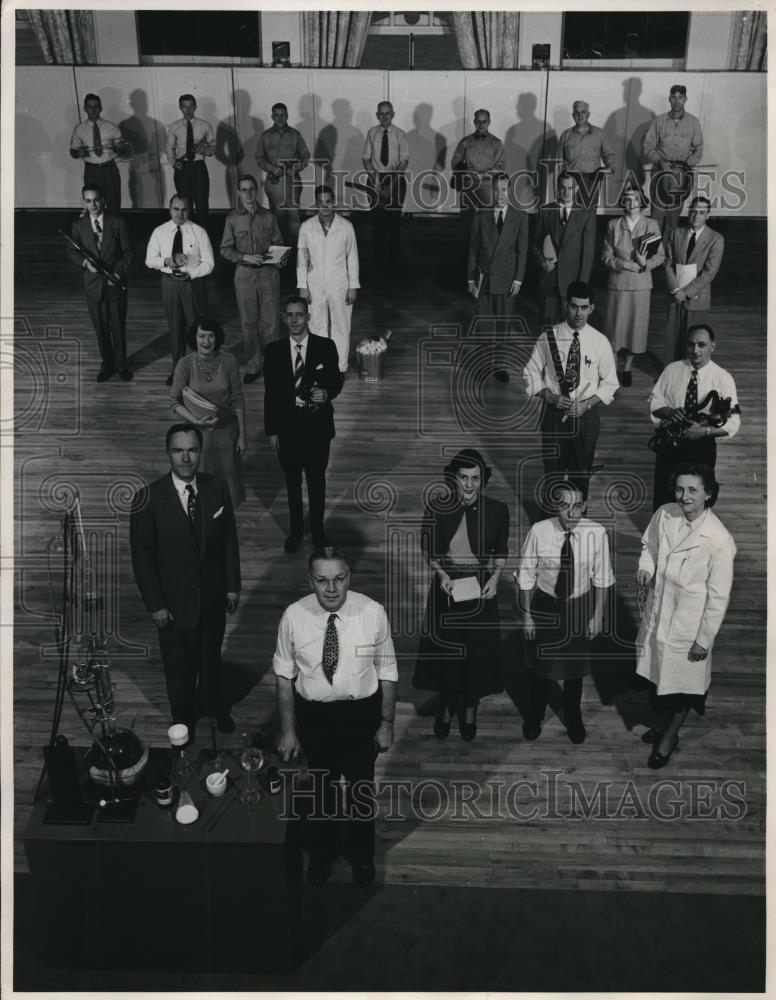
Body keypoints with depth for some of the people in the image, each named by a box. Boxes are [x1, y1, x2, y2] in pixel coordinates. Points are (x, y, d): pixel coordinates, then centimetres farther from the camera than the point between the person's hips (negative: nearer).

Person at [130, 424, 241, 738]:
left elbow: (229, 541, 1)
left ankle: (213, 706, 48)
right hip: (174, 602, -2)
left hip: (214, 597, 3)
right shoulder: (149, 498, -17)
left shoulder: (217, 489, -8)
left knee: (211, 657, 23)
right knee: (179, 668, 15)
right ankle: (184, 723, 39)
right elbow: (142, 556, -12)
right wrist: (155, 605, -12)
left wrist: (233, 586, 2)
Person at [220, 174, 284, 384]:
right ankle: (253, 366, 14)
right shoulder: (232, 218, 3)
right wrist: (245, 257, -12)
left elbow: (278, 243, 11)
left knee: (270, 320, -1)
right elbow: (225, 249, 3)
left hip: (268, 272, 0)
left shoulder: (268, 216, 5)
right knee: (248, 322, 5)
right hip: (244, 274, 0)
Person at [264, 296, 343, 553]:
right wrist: (271, 431, -2)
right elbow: (270, 393, -1)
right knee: (292, 482, 15)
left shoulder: (326, 347, -7)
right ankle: (295, 530, 33)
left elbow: (336, 381, 2)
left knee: (317, 480, 15)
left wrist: (326, 393, -22)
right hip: (287, 426, 1)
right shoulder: (274, 350, -5)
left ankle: (317, 529, 34)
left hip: (317, 425, 0)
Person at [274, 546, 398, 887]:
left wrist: (387, 723, -3)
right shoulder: (294, 616, -19)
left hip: (362, 712, 0)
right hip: (314, 714, 1)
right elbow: (284, 676, -7)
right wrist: (288, 730, -3)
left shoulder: (373, 613, -21)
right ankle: (322, 852, 53)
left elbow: (387, 671, -9)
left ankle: (361, 855, 51)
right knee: (321, 787, 23)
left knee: (361, 788, 20)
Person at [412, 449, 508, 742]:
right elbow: (427, 548, 2)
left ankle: (469, 709, 36)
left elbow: (501, 551, 4)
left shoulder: (497, 510, -10)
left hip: (481, 590, 0)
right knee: (444, 649, 11)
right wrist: (441, 573, -13)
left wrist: (495, 577, -12)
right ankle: (446, 706, 35)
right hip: (447, 589, 0)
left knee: (478, 651, 12)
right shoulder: (437, 509, -11)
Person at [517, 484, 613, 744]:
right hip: (544, 605, -1)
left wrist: (597, 616, -2)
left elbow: (601, 579, -7)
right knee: (540, 664, 18)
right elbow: (526, 577, -12)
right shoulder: (539, 532, -23)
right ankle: (534, 717, 44)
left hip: (579, 606, 1)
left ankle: (573, 719, 46)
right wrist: (526, 616, -7)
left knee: (576, 665, 20)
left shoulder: (596, 533, -20)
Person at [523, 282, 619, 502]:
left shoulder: (600, 342, -4)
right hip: (554, 411, 0)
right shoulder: (548, 338, -6)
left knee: (582, 471, 11)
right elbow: (531, 374, 1)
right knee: (553, 469, 7)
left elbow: (610, 383, 2)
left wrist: (587, 404, -13)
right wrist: (550, 396, -15)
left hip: (586, 413, 1)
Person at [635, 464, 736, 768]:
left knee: (682, 684, 15)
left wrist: (704, 639, -12)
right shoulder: (664, 515, -11)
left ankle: (669, 737, 38)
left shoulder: (720, 540, -25)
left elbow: (719, 596, -17)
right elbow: (649, 544, 11)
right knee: (660, 674, 24)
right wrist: (646, 567, -10)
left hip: (689, 622, -5)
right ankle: (662, 723, 49)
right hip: (658, 612, 5)